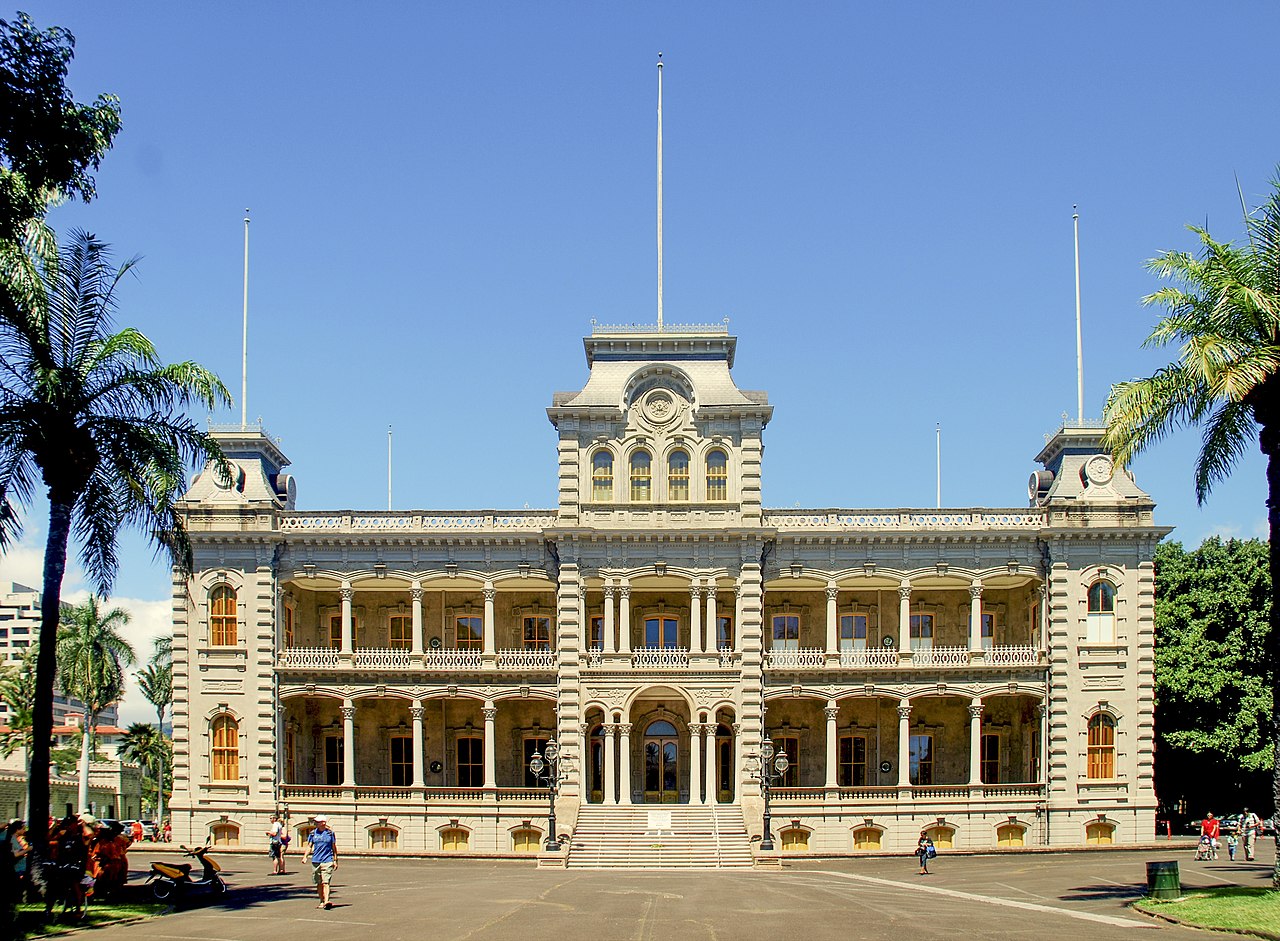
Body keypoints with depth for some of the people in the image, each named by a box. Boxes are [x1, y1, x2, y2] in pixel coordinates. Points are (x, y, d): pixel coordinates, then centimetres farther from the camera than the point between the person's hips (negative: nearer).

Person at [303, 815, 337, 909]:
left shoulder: (330, 833, 2)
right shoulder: (313, 833, 8)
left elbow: (334, 848, 8)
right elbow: (309, 846, 8)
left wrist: (335, 860, 8)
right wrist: (305, 856, -9)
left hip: (327, 861, -3)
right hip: (315, 861, 3)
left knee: (325, 882, -14)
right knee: (319, 883, 9)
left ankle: (326, 901, -23)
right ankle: (322, 902, 21)